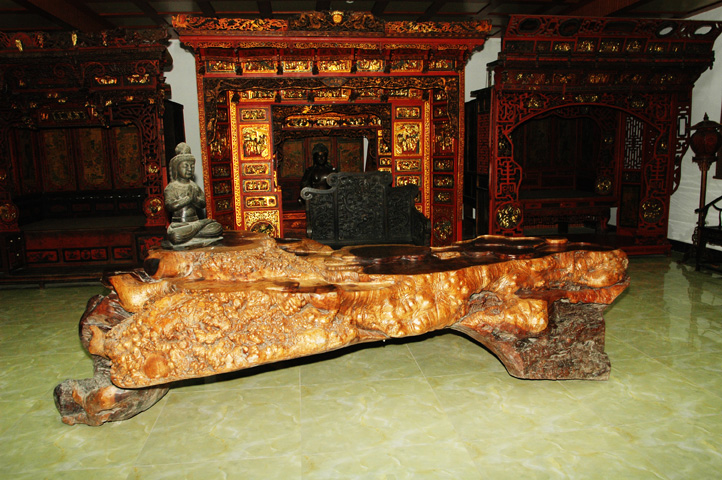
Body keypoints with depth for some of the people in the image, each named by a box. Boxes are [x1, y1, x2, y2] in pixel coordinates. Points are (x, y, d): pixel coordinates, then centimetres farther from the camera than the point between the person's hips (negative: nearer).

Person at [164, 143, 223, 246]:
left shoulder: (194, 186, 13)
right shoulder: (171, 187, -1)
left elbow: (203, 204, 4)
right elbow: (169, 206, -17)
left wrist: (195, 199, -17)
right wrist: (188, 198, -14)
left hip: (195, 221, 5)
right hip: (179, 224, -5)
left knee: (217, 228, -18)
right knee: (175, 236, -38)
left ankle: (188, 235, -15)